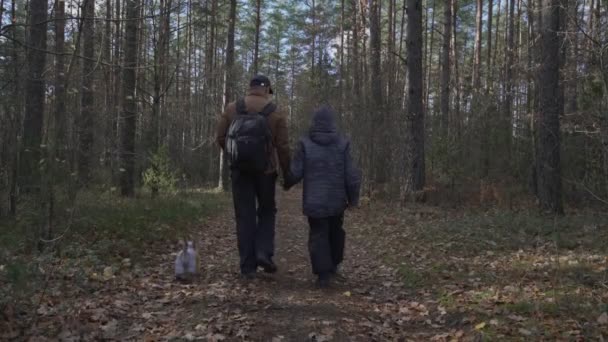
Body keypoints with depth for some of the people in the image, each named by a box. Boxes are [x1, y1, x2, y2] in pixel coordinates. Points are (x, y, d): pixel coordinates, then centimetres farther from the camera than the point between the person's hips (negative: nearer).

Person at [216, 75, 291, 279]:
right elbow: (283, 147, -5)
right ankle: (264, 253, 0)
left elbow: (220, 138, 2)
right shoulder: (276, 114, -3)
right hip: (265, 171, -1)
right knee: (267, 211, 18)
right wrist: (287, 173, 6)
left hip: (240, 170, 1)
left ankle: (248, 267, 7)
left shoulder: (232, 109, 1)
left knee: (245, 217, 6)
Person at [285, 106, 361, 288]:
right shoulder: (342, 144, -4)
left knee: (318, 235, 5)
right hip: (337, 200, 2)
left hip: (314, 200, -1)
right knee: (335, 232, 22)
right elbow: (351, 175, -4)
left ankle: (323, 273, -3)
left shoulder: (305, 143, -6)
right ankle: (333, 264, 36)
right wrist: (353, 197, 8)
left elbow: (295, 172, -6)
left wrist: (286, 184, 16)